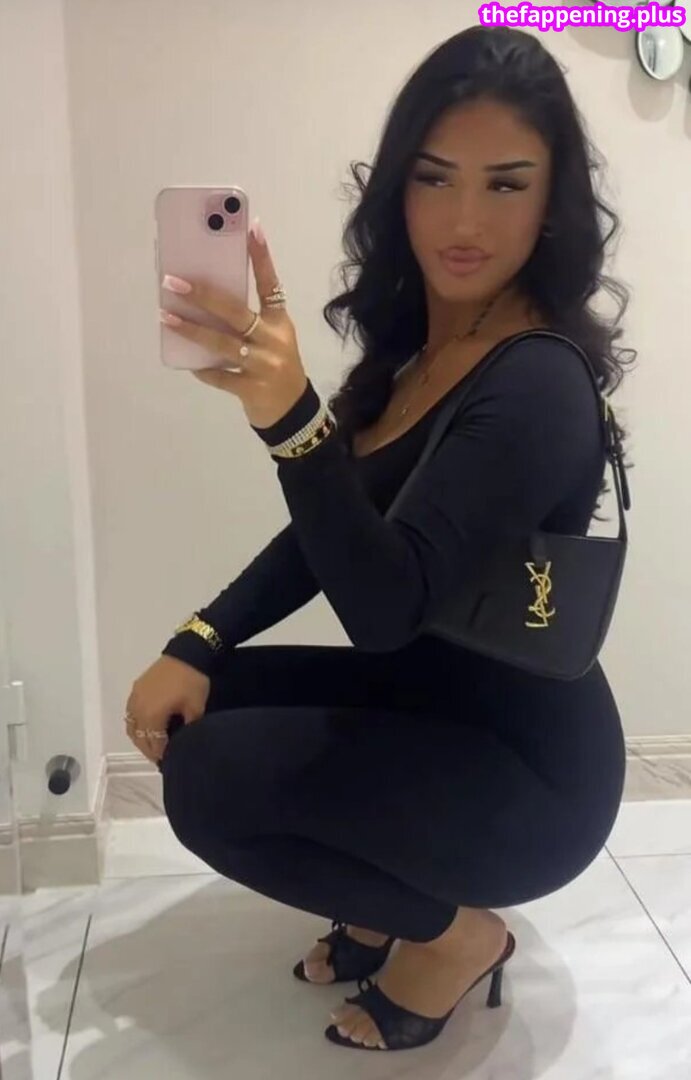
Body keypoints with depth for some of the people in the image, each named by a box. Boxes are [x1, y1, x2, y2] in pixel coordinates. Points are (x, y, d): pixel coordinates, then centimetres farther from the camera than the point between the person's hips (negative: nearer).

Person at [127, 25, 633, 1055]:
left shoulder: (539, 386, -25)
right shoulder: (414, 340, 2)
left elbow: (385, 606, -35)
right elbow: (330, 531, 5)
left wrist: (289, 416, -48)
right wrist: (195, 644, -5)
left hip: (527, 772, -8)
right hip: (430, 702, 8)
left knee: (209, 780, -18)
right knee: (203, 707, 4)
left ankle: (451, 932, 6)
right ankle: (398, 895, 18)